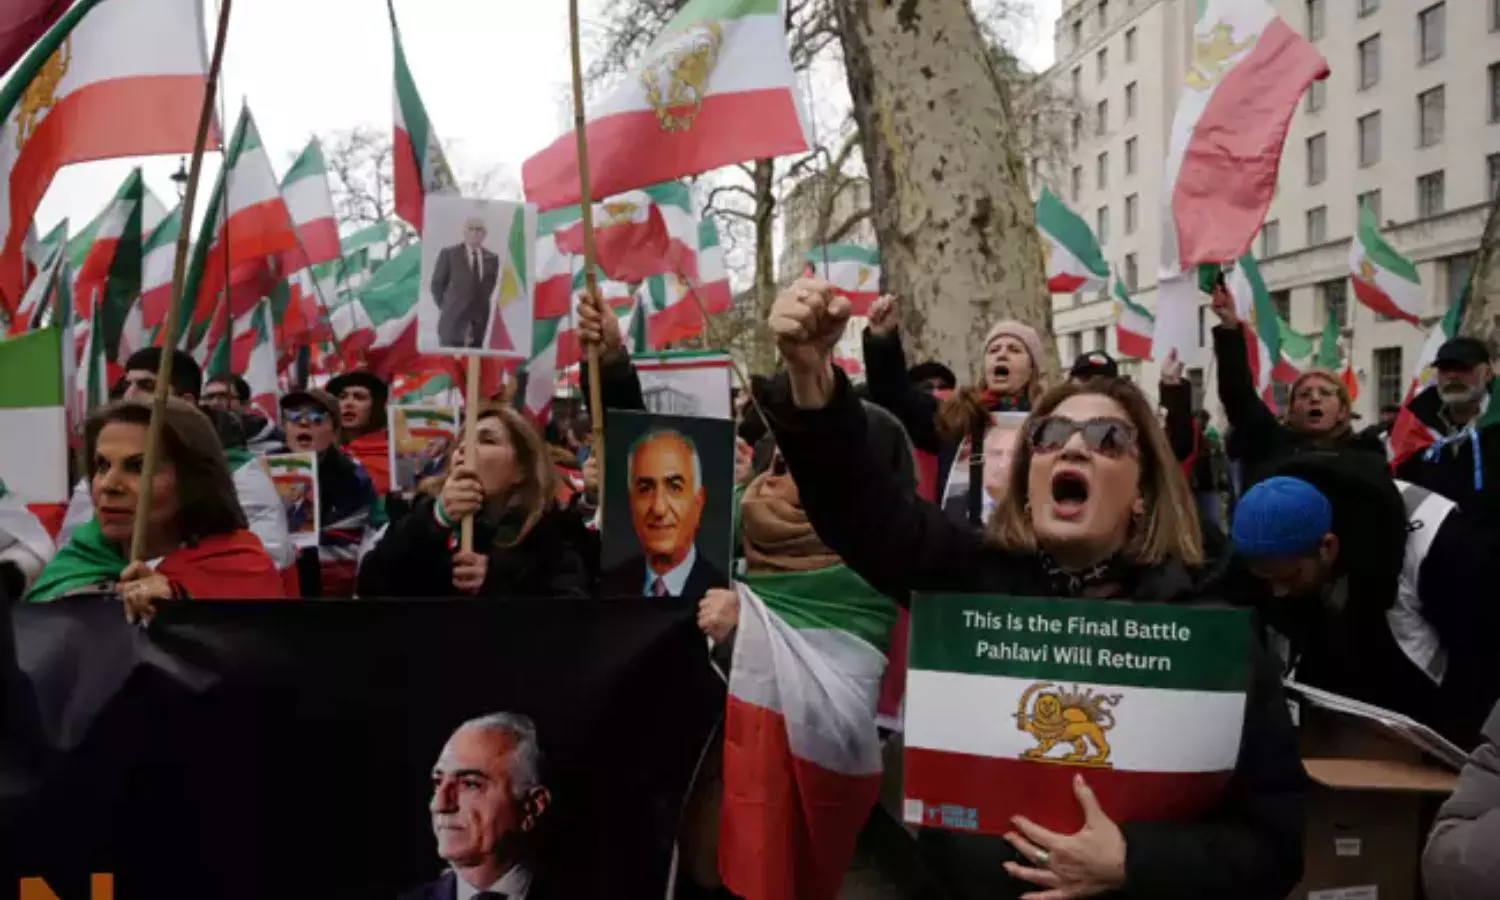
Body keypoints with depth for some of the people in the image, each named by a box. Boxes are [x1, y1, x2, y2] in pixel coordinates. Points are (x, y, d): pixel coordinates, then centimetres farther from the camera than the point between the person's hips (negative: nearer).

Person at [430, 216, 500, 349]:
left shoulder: (492, 258, 11)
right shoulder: (448, 254, 1)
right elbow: (437, 285, 5)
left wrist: (488, 311, 9)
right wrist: (447, 308, 2)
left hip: (482, 326, 3)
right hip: (454, 322, -3)